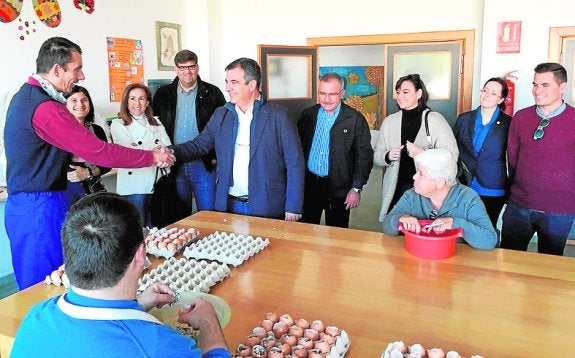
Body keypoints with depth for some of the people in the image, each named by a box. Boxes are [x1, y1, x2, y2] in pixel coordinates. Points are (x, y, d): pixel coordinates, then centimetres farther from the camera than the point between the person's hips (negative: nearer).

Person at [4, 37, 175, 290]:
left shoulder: (26, 95, 11)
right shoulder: (45, 107, -22)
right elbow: (98, 151, -22)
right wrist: (152, 157, -14)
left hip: (24, 203, 10)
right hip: (39, 207, -10)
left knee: (35, 284, 18)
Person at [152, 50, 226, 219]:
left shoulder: (212, 93, 0)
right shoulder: (163, 94, 7)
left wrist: (217, 157, -5)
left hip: (204, 165, -2)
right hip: (174, 165, 3)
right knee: (179, 216, 12)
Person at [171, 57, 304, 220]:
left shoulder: (278, 117, -7)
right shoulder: (220, 115, 7)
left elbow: (295, 165, -7)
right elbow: (200, 144, 9)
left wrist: (293, 208, -10)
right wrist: (172, 152, -11)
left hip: (267, 208, -3)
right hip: (228, 206, 4)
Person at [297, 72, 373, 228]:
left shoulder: (356, 119, -5)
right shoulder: (307, 115, 5)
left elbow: (364, 155, -5)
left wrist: (356, 188, -10)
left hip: (339, 188, -3)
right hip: (308, 185, 3)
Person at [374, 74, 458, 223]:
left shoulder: (435, 119, 0)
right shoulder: (389, 121, 11)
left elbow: (452, 155, -7)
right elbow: (377, 156, 13)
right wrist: (388, 156, -8)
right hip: (396, 193, 3)